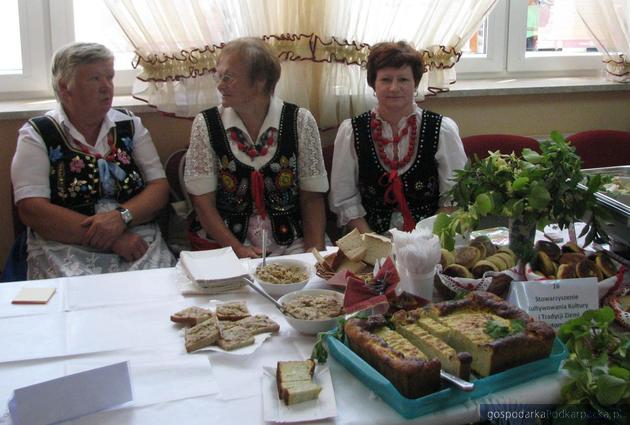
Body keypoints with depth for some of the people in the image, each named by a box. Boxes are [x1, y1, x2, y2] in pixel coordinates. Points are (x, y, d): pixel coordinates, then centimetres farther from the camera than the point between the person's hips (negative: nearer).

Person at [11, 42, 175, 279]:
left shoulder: (130, 125, 13)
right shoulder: (37, 135, 2)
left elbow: (160, 188, 7)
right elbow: (32, 210, -9)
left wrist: (121, 217, -15)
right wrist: (112, 239, -16)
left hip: (137, 240, 3)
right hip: (66, 247, -2)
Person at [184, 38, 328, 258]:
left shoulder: (300, 122, 0)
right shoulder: (206, 124, 0)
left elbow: (312, 197, 2)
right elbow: (203, 201, -1)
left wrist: (315, 249, -11)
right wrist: (237, 249, -13)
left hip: (292, 245, 1)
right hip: (223, 245, 0)